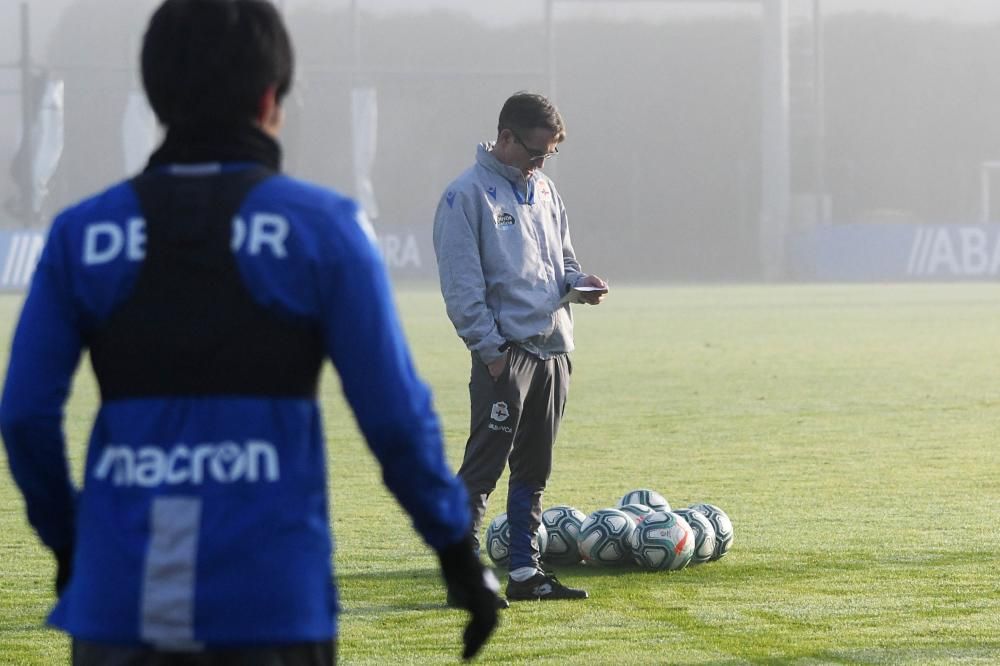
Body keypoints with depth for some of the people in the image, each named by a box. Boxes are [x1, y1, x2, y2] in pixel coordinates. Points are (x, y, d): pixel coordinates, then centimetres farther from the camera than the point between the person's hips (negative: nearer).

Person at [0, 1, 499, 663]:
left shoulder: (82, 233, 4)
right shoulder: (321, 227, -3)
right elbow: (394, 411, -5)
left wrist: (66, 545, 19)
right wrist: (460, 553, 7)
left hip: (126, 591, 2)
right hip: (267, 599, -2)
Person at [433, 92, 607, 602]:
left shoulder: (543, 190, 15)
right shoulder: (467, 195, -8)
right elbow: (461, 283, -12)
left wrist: (577, 283, 2)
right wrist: (490, 349, -16)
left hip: (552, 348, 8)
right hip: (504, 352, -8)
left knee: (534, 469, 12)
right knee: (484, 466, -8)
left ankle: (525, 570, 18)